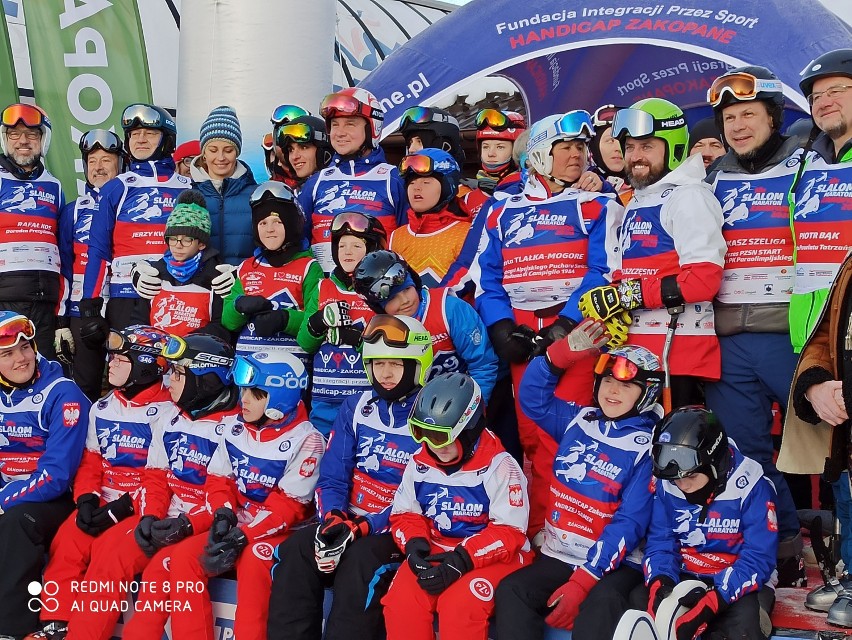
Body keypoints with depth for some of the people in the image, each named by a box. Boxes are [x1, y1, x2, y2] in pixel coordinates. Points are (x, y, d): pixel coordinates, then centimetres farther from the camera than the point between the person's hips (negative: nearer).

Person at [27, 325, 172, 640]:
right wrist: (86, 498, -5)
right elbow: (90, 460, 15)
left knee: (106, 548, -27)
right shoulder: (102, 409, 14)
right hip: (102, 501, 6)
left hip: (141, 507, -6)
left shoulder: (166, 412, -9)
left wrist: (124, 508, -18)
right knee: (66, 541, -17)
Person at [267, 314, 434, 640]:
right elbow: (332, 477, 7)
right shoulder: (355, 408, 10)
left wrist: (366, 527, -23)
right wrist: (333, 519, -14)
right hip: (349, 522, 5)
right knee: (294, 551, -21)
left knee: (360, 562, -34)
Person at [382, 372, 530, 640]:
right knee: (401, 601, -22)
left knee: (460, 605, -32)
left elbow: (509, 532, -15)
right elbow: (404, 514, 12)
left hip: (493, 557, -4)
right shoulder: (419, 464, 5)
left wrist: (463, 560, -25)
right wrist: (414, 544, -12)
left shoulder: (499, 467, -12)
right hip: (436, 552, 5)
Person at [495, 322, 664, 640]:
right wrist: (563, 352, -3)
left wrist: (583, 581, -22)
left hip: (616, 563, -4)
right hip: (558, 557, 5)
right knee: (510, 591, -22)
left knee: (600, 605, -36)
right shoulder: (577, 421, 9)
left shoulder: (647, 446, -7)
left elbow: (628, 525, -14)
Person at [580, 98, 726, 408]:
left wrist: (627, 294, -17)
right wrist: (612, 313, -2)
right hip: (634, 347, 9)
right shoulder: (634, 204, 21)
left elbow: (704, 279, -19)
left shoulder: (689, 197, -7)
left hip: (679, 348, -9)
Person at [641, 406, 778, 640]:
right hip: (683, 578, 4)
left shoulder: (752, 487, -16)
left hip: (737, 582, -3)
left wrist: (711, 603, -32)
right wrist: (659, 584, -25)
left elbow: (758, 559, -19)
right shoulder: (666, 485, -4)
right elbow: (660, 542, -1)